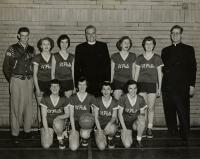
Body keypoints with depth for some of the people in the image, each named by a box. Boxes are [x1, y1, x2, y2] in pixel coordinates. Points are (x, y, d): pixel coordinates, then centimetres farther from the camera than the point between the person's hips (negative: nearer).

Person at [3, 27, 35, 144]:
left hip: (29, 80, 3)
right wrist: (11, 80, 3)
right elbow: (6, 66, 3)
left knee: (29, 106, 5)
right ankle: (15, 133, 5)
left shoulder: (32, 50, 11)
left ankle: (27, 130, 18)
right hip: (16, 80, -3)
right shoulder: (12, 49, 0)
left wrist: (32, 79, 7)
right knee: (16, 107, -3)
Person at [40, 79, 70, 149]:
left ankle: (60, 139, -6)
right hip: (48, 123, 1)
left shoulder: (64, 99, -8)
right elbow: (44, 116, -9)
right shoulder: (45, 99, -11)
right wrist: (46, 131, -15)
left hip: (59, 121, 0)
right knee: (46, 145, -15)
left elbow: (67, 114, 0)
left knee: (57, 124, -40)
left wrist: (59, 117, -21)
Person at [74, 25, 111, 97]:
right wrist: (77, 83, 0)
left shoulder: (103, 46, 10)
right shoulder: (80, 48, 9)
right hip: (85, 82, 0)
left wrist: (108, 81, 0)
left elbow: (107, 63, 8)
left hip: (101, 83, 0)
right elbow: (77, 67, 7)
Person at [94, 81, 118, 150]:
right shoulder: (98, 101, -7)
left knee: (112, 129, -39)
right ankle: (104, 136, 17)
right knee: (101, 147, -19)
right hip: (99, 124, 0)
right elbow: (96, 117, -4)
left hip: (110, 124, 1)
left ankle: (110, 138, 0)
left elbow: (114, 117, -5)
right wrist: (99, 130, -14)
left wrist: (109, 124, -27)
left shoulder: (114, 102, -4)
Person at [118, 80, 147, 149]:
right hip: (125, 123, -1)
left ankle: (139, 140, -13)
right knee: (127, 145, -19)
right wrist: (124, 128, -14)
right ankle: (124, 134, 18)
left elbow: (142, 113, -3)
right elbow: (120, 113, -8)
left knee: (141, 118, -37)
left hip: (135, 123, 1)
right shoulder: (123, 98, -15)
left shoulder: (140, 99, -10)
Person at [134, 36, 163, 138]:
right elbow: (136, 73, 10)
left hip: (152, 84, -1)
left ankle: (149, 129, 6)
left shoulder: (157, 58, 5)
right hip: (141, 84, 1)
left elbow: (159, 74, 7)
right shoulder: (140, 58, 8)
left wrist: (159, 88, 3)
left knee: (151, 108, -1)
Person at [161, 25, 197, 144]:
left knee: (183, 113, -5)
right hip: (167, 87, 3)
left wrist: (192, 85, -4)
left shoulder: (188, 49, 8)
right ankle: (173, 134, 19)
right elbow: (162, 68, 14)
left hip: (182, 87, -3)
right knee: (169, 113, 7)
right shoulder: (165, 51, 16)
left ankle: (185, 137, 4)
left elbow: (193, 68, 3)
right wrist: (159, 85, 3)